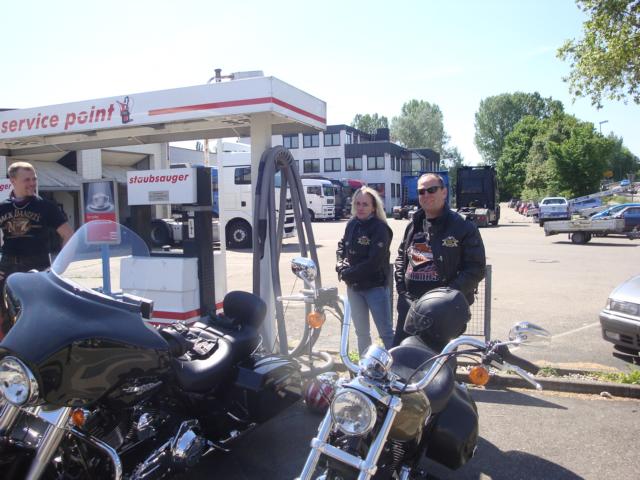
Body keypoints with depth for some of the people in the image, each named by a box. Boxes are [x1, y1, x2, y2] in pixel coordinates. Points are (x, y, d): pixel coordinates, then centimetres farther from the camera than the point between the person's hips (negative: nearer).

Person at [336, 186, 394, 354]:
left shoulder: (380, 228, -15)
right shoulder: (352, 224, 4)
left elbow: (374, 262, -21)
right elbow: (342, 246, 15)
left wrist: (348, 274, -14)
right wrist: (342, 266, -4)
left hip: (375, 287, -6)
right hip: (353, 287, 7)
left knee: (386, 332, -1)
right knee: (361, 332, 18)